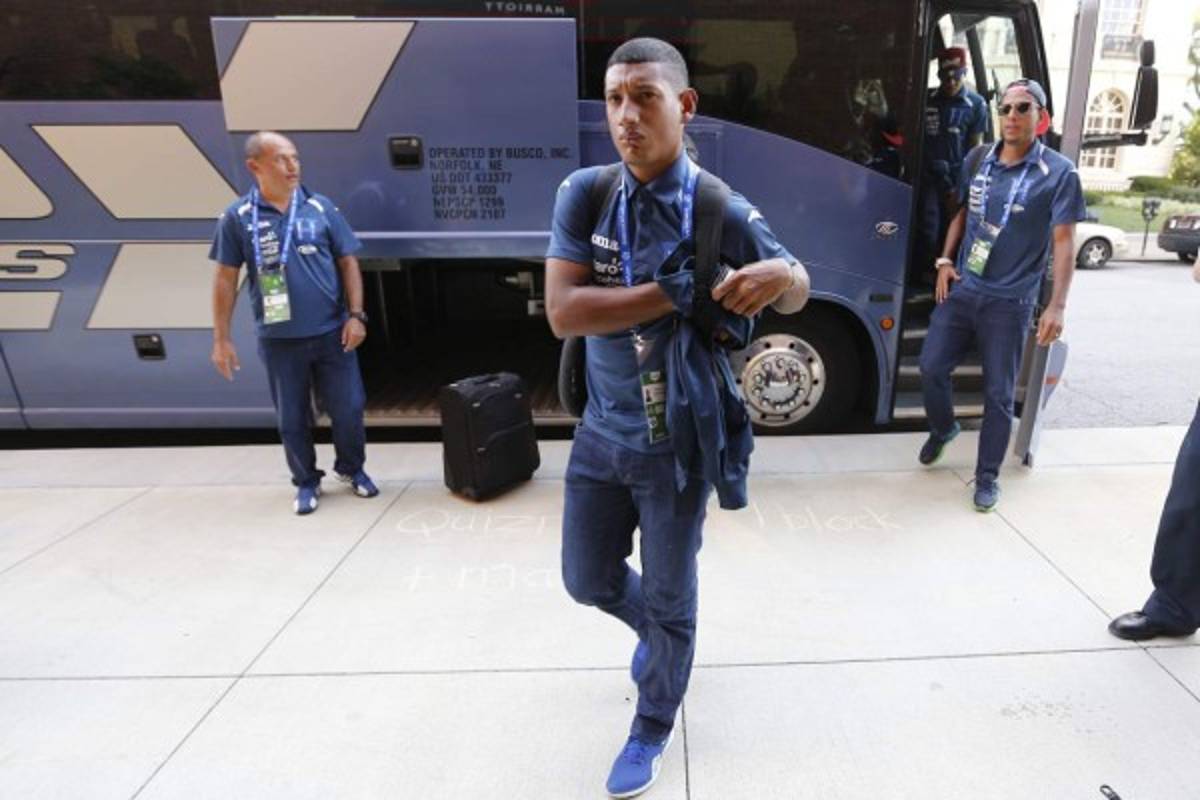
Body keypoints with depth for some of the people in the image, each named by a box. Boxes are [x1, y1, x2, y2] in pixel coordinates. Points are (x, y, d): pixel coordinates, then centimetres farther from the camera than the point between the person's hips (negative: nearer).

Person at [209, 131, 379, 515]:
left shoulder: (321, 207, 0)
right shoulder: (237, 218, -2)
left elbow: (347, 263, 4)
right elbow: (225, 278, 1)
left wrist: (355, 315, -5)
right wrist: (221, 339, 0)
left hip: (331, 332, 1)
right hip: (279, 339, 0)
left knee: (348, 407, 7)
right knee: (292, 418, 10)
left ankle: (352, 469, 32)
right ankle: (306, 482, 30)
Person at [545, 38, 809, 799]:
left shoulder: (723, 213, -12)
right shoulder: (584, 194, -7)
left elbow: (795, 297, 1)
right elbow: (563, 311, -18)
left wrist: (782, 272, -24)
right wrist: (674, 292, -25)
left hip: (679, 443, -3)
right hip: (602, 433, 3)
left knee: (670, 600, 12)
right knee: (589, 579, 19)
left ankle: (652, 732, 40)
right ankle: (654, 631, 55)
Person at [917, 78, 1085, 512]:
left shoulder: (1058, 173, -7)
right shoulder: (979, 160, 6)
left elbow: (1064, 242, -9)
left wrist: (1057, 305, -17)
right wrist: (945, 260, 6)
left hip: (1009, 301, -4)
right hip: (961, 288, 4)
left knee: (998, 392, 3)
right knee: (931, 368, 5)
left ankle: (987, 475, 17)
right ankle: (943, 428, 35)